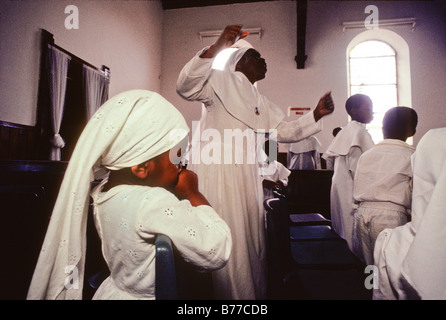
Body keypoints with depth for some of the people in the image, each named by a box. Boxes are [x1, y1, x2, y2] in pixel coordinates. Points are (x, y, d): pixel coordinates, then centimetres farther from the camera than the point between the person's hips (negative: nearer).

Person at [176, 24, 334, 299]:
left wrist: (317, 114, 12)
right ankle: (231, 295, 12)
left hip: (246, 177, 8)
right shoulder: (221, 80, 0)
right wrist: (216, 48, -26)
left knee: (252, 240, 13)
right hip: (217, 172, -8)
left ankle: (255, 293, 28)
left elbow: (284, 131, 22)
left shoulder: (260, 102, 24)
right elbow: (186, 86, -16)